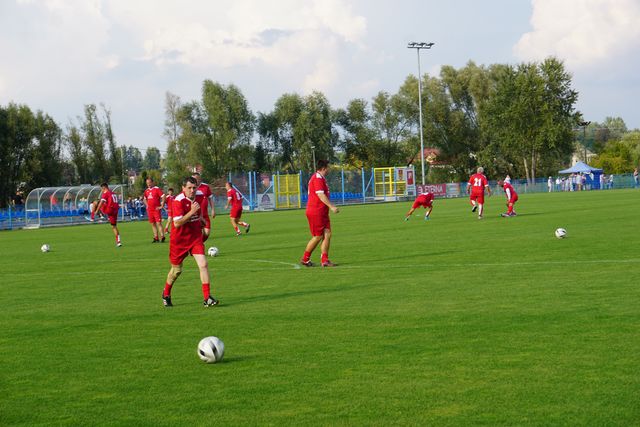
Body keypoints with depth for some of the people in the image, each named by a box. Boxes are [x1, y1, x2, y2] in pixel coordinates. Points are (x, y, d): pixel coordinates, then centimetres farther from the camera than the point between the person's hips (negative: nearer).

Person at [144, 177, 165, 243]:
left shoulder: (157, 189, -7)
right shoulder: (146, 191, 13)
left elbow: (163, 197, -11)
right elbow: (145, 199, 29)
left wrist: (161, 206, -12)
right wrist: (147, 205, 14)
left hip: (156, 209, -6)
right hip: (149, 210, 6)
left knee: (158, 223, -10)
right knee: (153, 224, 6)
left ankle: (162, 237, -8)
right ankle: (156, 238, 10)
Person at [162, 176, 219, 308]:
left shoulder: (198, 197, 1)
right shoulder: (178, 201, -20)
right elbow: (177, 223, -28)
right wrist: (191, 212, -33)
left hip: (196, 238, 4)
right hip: (179, 240, -4)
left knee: (203, 265, -14)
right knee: (176, 270, 11)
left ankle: (207, 298, -13)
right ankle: (166, 295, 37)